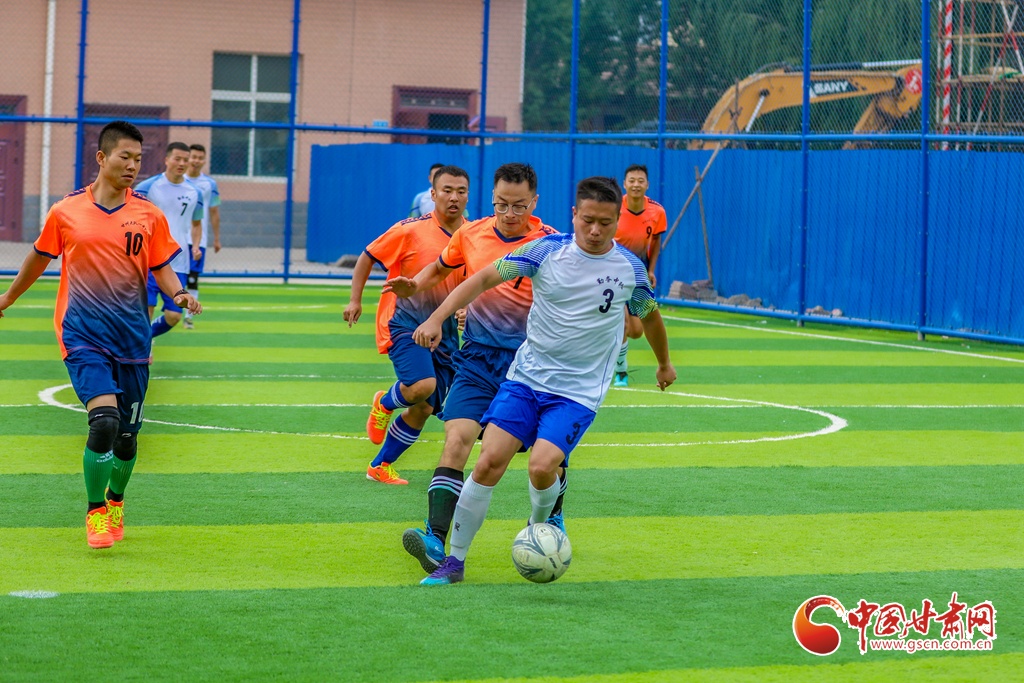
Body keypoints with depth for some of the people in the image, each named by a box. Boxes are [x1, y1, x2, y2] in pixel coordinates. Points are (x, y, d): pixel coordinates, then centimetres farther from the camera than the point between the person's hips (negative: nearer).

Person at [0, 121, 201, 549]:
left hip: (131, 336, 3)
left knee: (127, 433, 8)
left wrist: (179, 295, -14)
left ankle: (115, 501, 37)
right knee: (104, 419, -21)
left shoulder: (148, 215, 3)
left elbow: (162, 269, 7)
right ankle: (95, 513, -6)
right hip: (82, 334, -2)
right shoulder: (66, 212, 0)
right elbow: (39, 258, 16)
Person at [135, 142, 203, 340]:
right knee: (146, 309, -14)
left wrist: (196, 246, 5)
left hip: (178, 264, 4)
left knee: (173, 317, 2)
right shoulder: (148, 186, -3)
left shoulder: (194, 192, 8)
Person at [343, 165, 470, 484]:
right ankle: (384, 404, 6)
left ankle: (380, 466, 23)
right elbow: (367, 257, 2)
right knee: (423, 385, -29)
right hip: (404, 323, -5)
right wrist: (355, 299, -2)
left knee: (423, 410, 4)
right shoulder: (411, 231, -11)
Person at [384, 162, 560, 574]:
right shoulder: (471, 236, 4)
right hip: (477, 358, 1)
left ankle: (552, 519, 39)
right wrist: (413, 286, 5)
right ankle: (435, 542, -26)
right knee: (456, 440, -17)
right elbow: (440, 268, 24)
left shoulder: (549, 244, -6)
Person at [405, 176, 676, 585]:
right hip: (526, 377, 1)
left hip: (579, 392, -1)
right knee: (490, 462, -12)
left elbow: (649, 316, 18)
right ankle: (454, 560, 0)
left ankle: (539, 529, 12)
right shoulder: (547, 251, -5)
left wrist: (664, 364, 33)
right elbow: (486, 278, -3)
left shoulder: (630, 269, -2)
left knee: (542, 466, -22)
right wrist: (437, 318, -14)